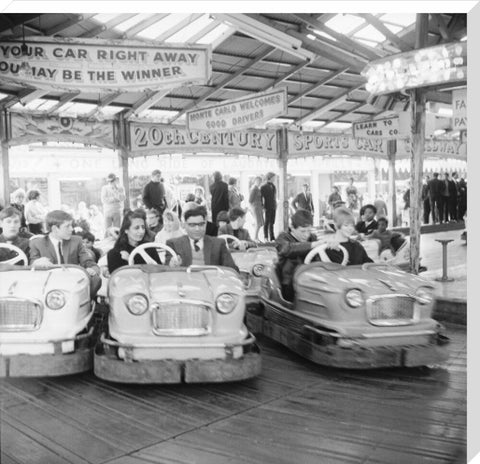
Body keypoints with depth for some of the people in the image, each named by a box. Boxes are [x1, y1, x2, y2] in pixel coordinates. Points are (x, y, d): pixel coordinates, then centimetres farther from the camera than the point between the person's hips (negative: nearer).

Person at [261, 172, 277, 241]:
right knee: (267, 222, -2)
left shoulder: (273, 186, 13)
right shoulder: (263, 187, -6)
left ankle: (272, 237, 12)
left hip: (273, 207, 6)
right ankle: (266, 237, 3)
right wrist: (263, 206, -15)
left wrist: (275, 205, 13)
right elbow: (261, 197, -9)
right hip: (267, 207, -6)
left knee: (272, 222, 8)